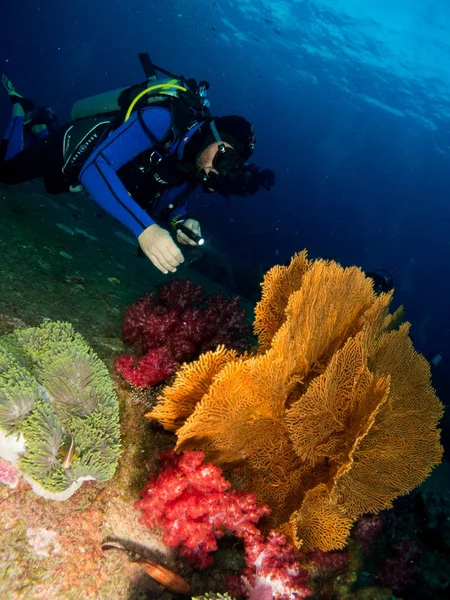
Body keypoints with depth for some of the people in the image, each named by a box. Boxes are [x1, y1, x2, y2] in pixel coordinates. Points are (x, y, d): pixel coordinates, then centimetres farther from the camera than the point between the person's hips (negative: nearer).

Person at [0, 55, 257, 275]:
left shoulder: (196, 160, -21)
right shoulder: (162, 119, -42)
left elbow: (161, 205, -11)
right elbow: (95, 166, -52)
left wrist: (182, 222, -35)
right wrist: (145, 229, -64)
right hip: (71, 146, -6)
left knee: (53, 187, 35)